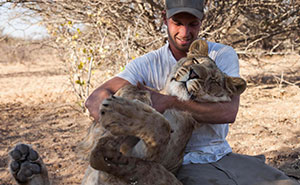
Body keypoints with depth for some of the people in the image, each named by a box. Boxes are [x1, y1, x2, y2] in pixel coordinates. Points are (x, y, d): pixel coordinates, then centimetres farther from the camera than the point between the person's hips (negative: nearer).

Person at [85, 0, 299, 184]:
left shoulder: (223, 55, -2)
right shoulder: (147, 65, -4)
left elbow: (228, 111, -18)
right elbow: (96, 99, -15)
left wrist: (170, 102, -28)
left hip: (223, 155, 3)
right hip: (184, 165, -3)